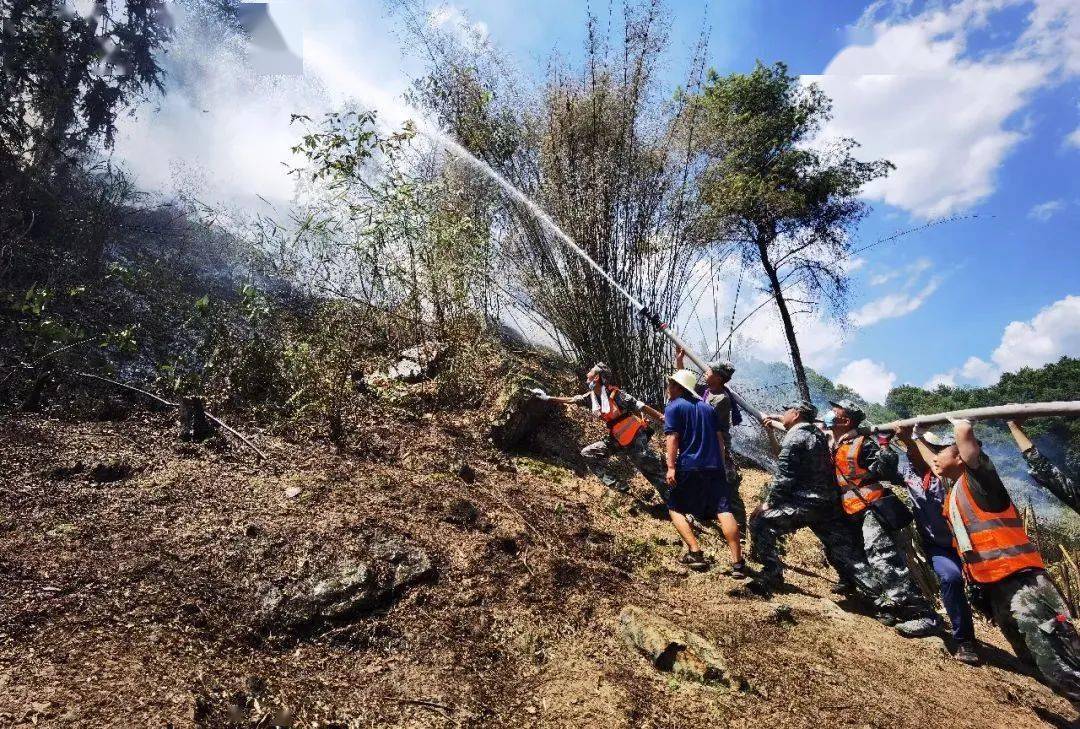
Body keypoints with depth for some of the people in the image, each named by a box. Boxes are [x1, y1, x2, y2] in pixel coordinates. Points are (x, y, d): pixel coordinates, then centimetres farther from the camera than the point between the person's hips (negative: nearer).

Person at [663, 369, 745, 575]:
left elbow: (672, 437, -11)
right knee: (723, 511, -1)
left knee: (675, 508, 10)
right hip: (714, 467, 5)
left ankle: (695, 552, -3)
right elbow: (720, 438, 17)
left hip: (689, 467, -5)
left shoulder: (673, 407, 0)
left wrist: (671, 467, -16)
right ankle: (737, 563, -5)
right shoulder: (707, 407, 18)